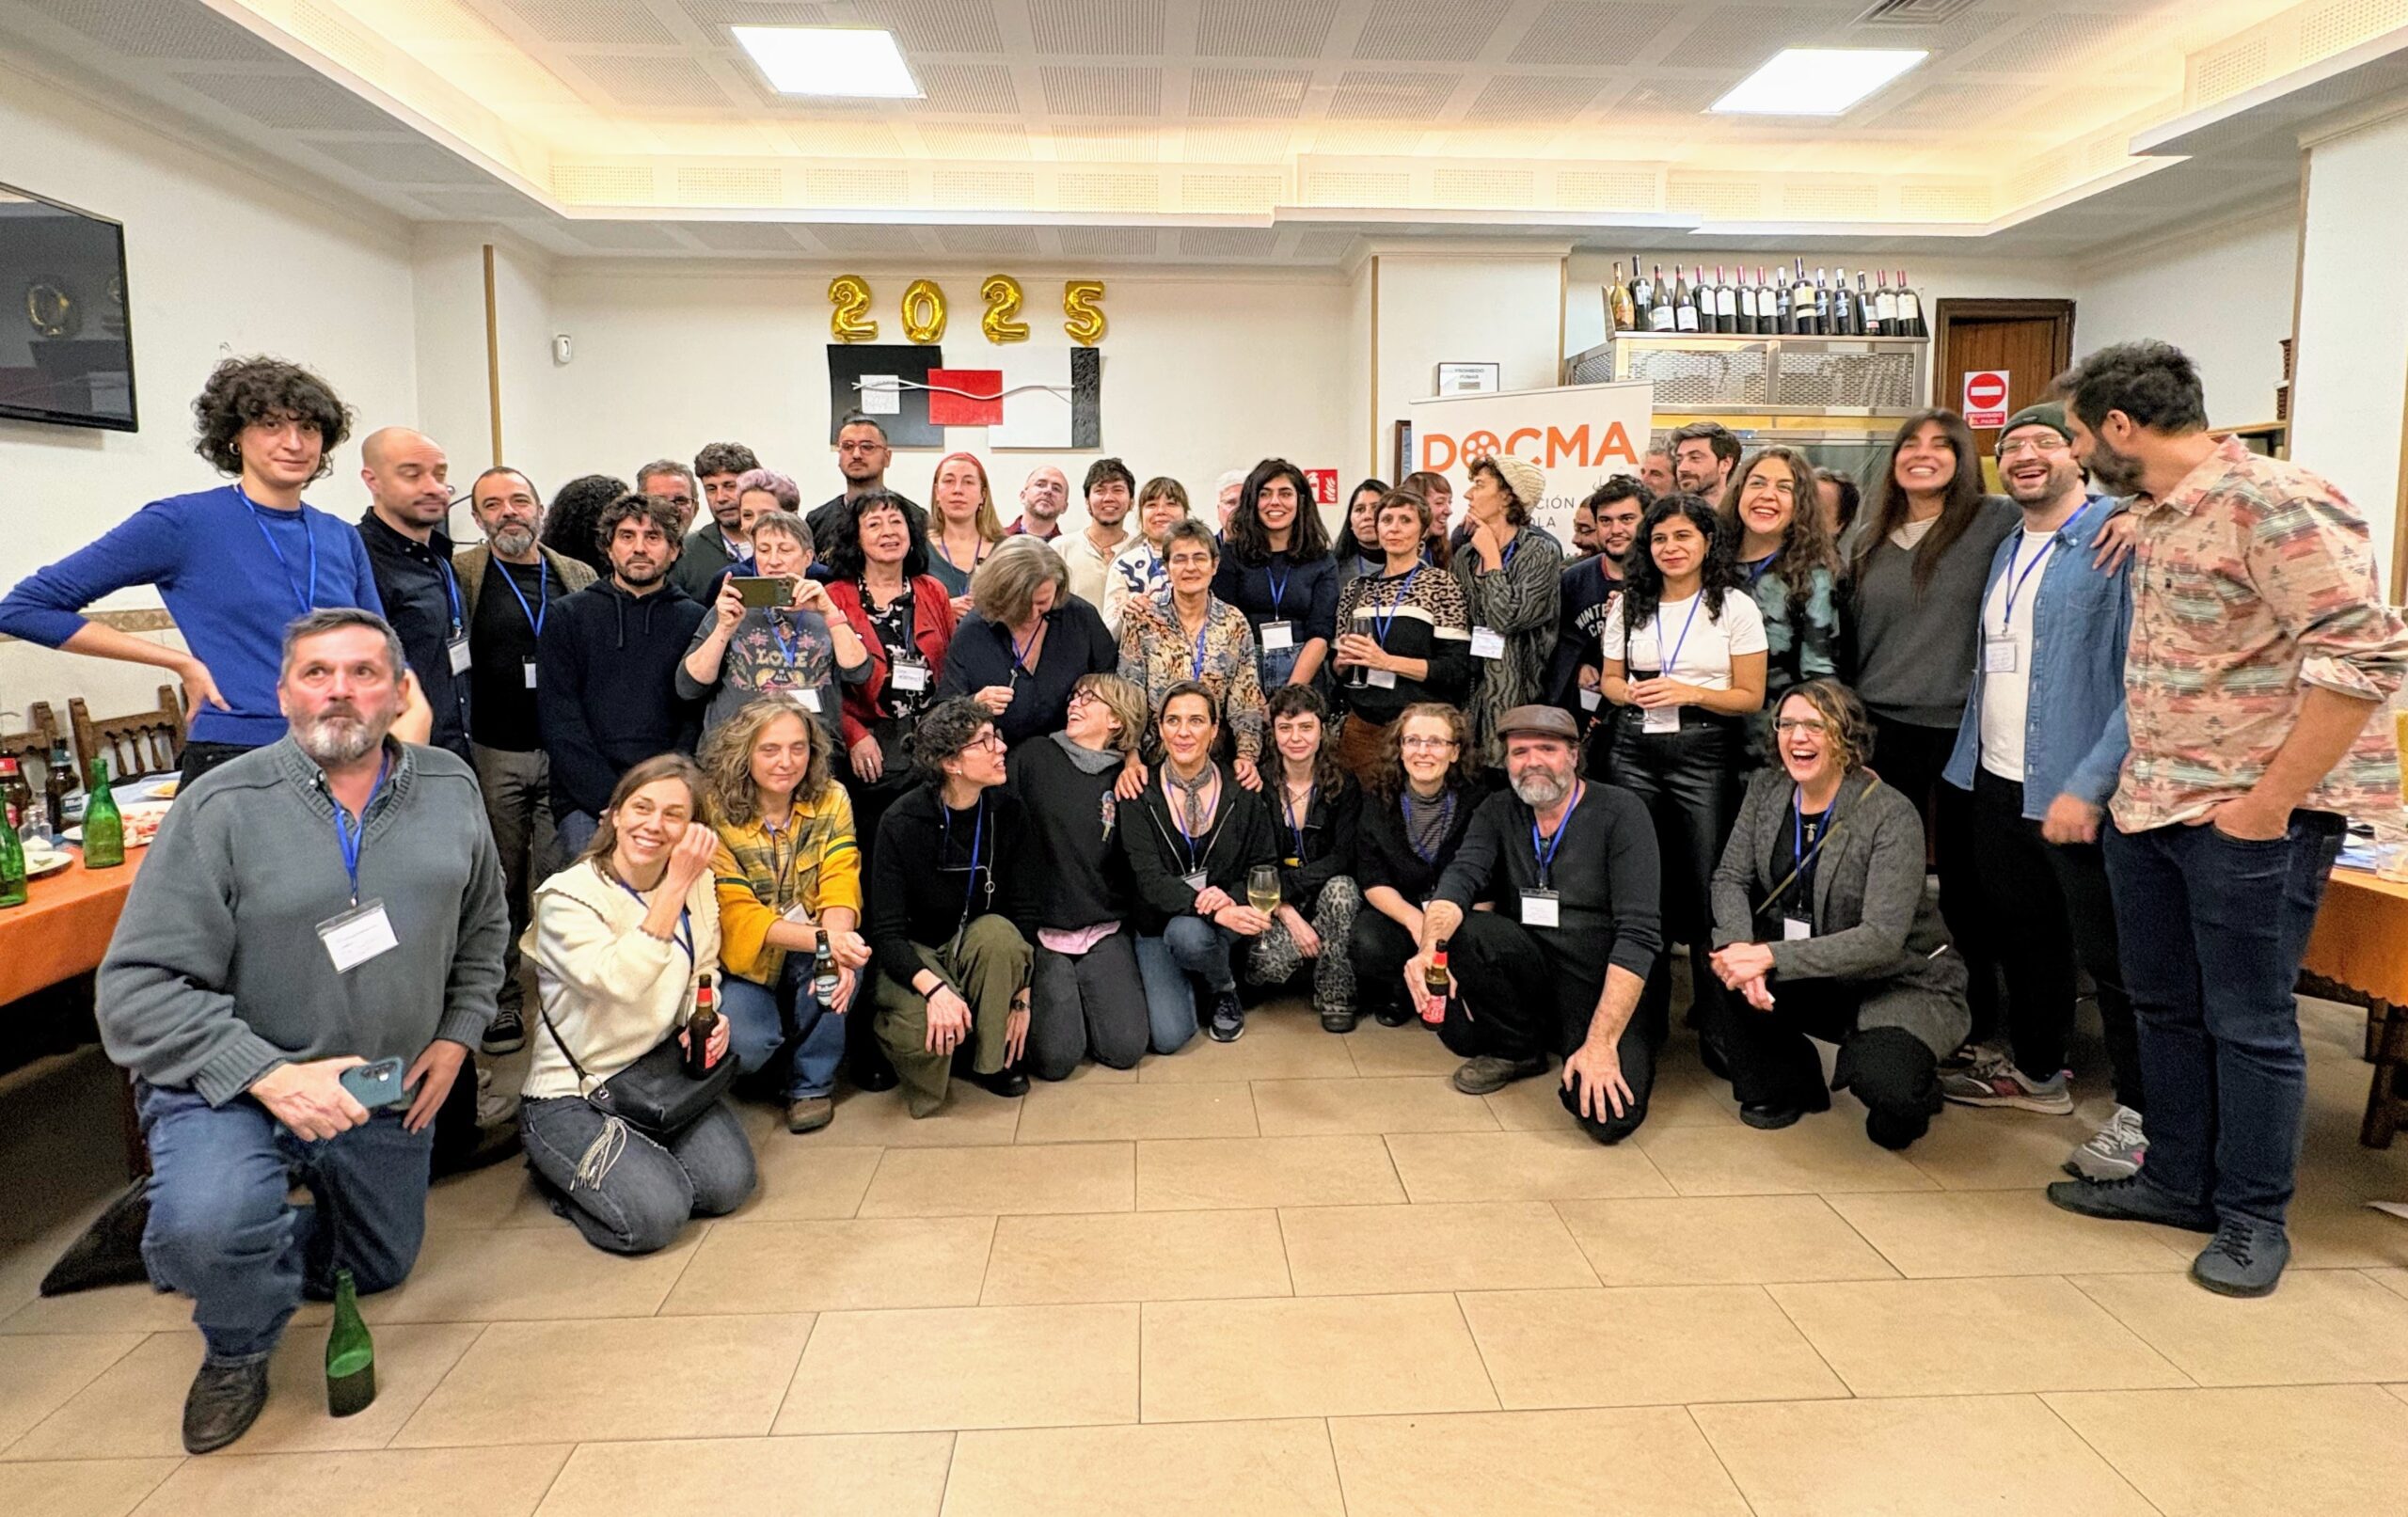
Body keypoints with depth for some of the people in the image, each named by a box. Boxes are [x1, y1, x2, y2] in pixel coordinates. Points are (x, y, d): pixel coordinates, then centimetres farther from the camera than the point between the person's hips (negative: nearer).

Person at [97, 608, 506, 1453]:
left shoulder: (449, 791, -3)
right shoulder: (222, 806, -17)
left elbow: (484, 928, 11)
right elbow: (137, 988, -19)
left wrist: (456, 1036, 1)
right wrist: (268, 1074, -30)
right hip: (235, 1084, -4)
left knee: (381, 1269, 21)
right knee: (210, 1227, -34)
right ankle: (238, 1347, 1)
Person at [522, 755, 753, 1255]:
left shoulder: (697, 882, 1)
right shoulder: (568, 896, -16)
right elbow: (621, 981, -32)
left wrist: (709, 1020, -10)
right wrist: (675, 886, -32)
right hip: (573, 1094, -5)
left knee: (728, 1184, -13)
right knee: (656, 1216, -20)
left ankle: (639, 1155, 15)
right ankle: (558, 1172, 10)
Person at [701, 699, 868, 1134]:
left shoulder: (831, 800, -7)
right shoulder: (714, 812, -17)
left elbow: (840, 886, -17)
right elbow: (737, 914, -23)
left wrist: (837, 939, -41)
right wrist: (821, 940, -39)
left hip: (807, 957, 3)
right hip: (742, 963, -2)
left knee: (849, 944, -30)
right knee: (742, 1045, -28)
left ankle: (811, 1080, -8)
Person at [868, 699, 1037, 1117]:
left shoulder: (1007, 811, -8)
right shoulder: (902, 823, -19)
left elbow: (1023, 910, -6)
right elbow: (886, 933, -21)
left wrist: (1020, 995, -16)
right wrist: (933, 987, -39)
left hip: (980, 952, 4)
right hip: (914, 956, -4)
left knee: (998, 931, -32)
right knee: (926, 1027, -35)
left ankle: (992, 1059, -12)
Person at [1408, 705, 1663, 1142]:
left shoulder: (1620, 812, -13)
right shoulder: (1498, 812, 2)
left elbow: (1639, 934, -20)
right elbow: (1460, 877, -15)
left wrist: (1600, 1043, -28)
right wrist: (1430, 946, -38)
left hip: (1607, 984, -4)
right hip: (1533, 971, 4)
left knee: (1609, 1115, -29)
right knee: (1458, 931, -24)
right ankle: (1519, 1047, 2)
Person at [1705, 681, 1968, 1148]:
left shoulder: (1891, 816, -20)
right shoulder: (1767, 789, -3)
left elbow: (1881, 939, -26)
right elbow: (1730, 879, -6)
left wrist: (1772, 956, -33)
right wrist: (1740, 945, -28)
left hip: (1900, 981, -5)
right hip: (1816, 983, 5)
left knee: (1882, 1087, -31)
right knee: (1730, 970, -24)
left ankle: (1912, 1086, 10)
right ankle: (1780, 1088, 3)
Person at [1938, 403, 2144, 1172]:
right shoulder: (2009, 549, 14)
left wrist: (2089, 786, -23)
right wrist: (1973, 755, 14)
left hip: (2076, 792, -8)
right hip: (1998, 783, 8)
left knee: (2107, 951, 0)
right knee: (2023, 935, 19)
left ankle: (2142, 1110, 13)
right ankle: (2036, 1069, 35)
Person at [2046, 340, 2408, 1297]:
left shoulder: (2274, 503, -17)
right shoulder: (2154, 513, 10)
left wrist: (2271, 800, -21)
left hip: (2252, 815, -9)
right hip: (2152, 805, 9)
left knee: (2248, 1024, 4)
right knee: (2163, 1006, 17)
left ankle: (2253, 1220, 21)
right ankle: (2176, 1182, 32)